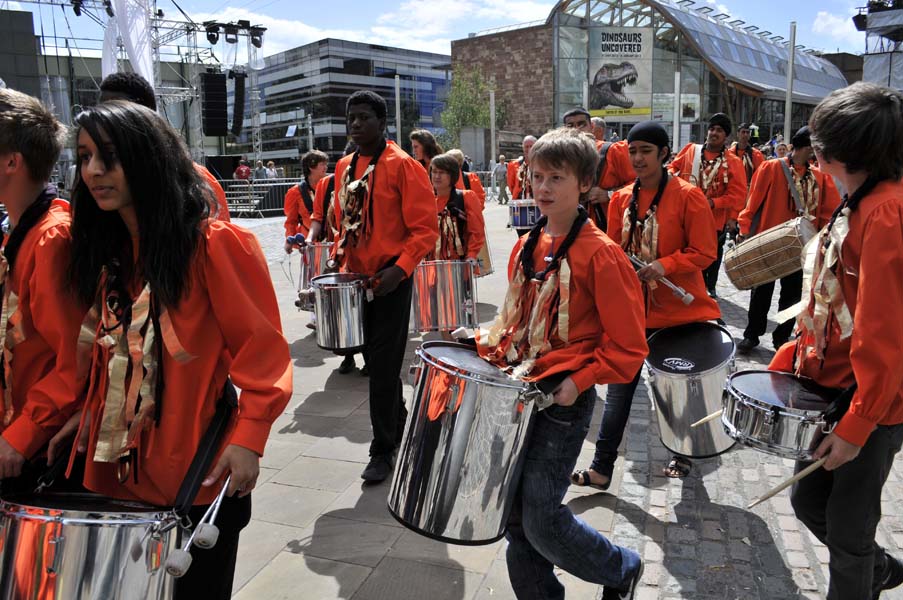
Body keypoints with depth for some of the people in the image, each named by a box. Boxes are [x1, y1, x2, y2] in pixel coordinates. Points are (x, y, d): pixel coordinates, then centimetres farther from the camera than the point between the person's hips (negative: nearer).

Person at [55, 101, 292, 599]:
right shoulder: (109, 250, 7)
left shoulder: (216, 244, -16)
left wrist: (248, 437, -22)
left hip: (199, 476, -6)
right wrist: (89, 413, 5)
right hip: (117, 470, 7)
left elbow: (260, 347, -16)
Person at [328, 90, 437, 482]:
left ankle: (383, 450, 11)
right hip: (356, 278, 7)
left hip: (389, 280, -7)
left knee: (384, 365, -3)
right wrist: (338, 257, 7)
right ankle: (398, 426, 36)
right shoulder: (344, 167, 11)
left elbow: (426, 228, -14)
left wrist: (399, 269, -23)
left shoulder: (402, 165, -10)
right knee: (375, 360, 16)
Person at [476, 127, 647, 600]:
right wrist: (488, 345, 4)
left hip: (565, 397, -7)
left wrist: (580, 382, -17)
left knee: (542, 520, -3)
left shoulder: (599, 253, -13)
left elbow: (627, 343, -11)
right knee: (515, 513, 12)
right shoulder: (525, 246, 7)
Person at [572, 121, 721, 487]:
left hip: (681, 309, -3)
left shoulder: (687, 196, -10)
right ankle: (602, 468, 12)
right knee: (619, 388, 4)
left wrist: (663, 265, -25)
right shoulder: (621, 200, 4)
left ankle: (683, 455, 39)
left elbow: (704, 253, -12)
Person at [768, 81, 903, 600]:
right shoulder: (860, 204, 7)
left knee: (847, 529, 8)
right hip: (833, 384, 9)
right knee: (809, 501, 21)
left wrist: (857, 426, -21)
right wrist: (799, 350, 6)